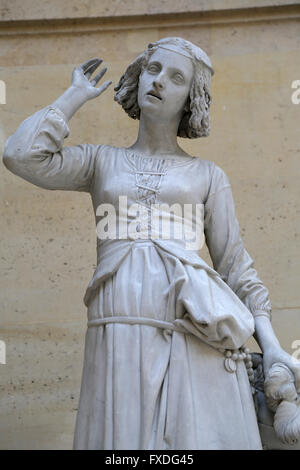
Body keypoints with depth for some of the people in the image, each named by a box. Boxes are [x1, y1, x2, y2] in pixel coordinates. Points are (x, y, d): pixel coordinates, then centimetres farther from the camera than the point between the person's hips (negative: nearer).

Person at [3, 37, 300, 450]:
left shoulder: (208, 176, 16)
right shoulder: (101, 162, 18)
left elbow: (236, 268, 13)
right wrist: (77, 95, 15)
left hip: (194, 338, 0)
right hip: (119, 337, 1)